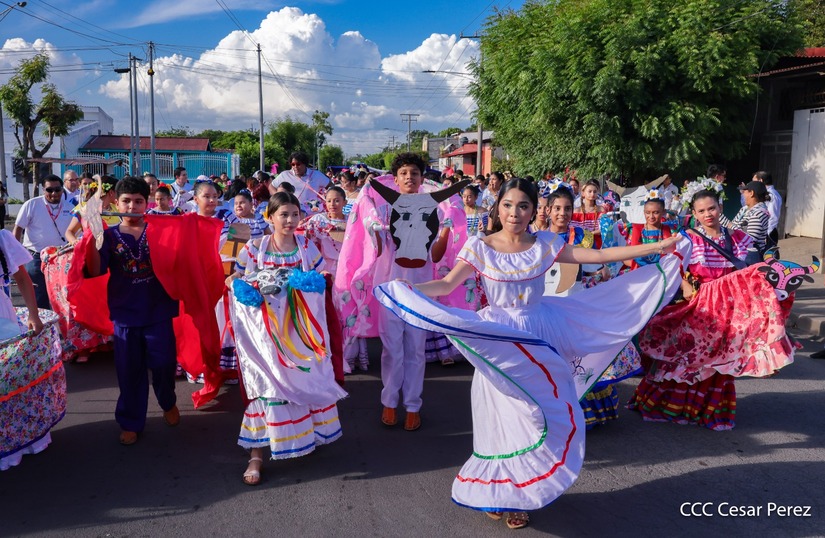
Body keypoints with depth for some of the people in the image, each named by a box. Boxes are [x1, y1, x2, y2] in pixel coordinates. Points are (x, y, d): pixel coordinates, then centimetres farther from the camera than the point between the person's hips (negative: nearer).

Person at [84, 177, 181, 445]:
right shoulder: (109, 236, 2)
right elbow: (95, 270, -8)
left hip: (158, 310, -1)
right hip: (125, 313, 1)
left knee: (163, 364, 7)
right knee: (129, 371, 8)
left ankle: (168, 403, 36)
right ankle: (131, 422, 24)